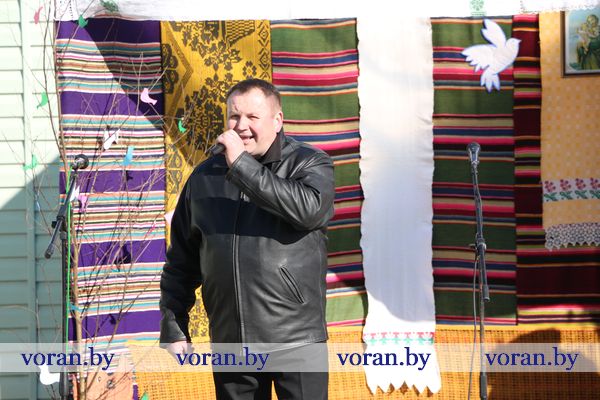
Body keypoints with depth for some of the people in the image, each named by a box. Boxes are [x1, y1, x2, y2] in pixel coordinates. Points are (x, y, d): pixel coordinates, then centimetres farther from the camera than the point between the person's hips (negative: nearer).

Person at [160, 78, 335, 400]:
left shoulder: (310, 163, 1)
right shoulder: (204, 177, 11)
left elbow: (309, 208, -24)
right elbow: (181, 261, 17)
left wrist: (242, 165, -19)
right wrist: (173, 327, 11)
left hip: (296, 339, -4)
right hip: (230, 344, 4)